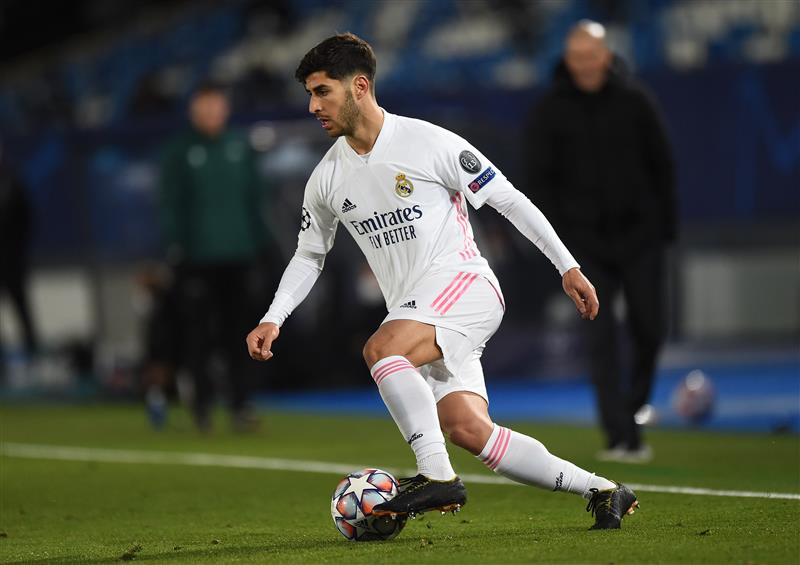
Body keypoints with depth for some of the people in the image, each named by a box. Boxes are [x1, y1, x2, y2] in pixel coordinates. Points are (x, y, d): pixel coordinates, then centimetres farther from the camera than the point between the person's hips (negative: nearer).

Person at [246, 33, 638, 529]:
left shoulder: (429, 143, -10)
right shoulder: (327, 180, 8)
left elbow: (508, 199, -5)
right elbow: (310, 255, 22)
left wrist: (568, 266, -6)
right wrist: (273, 319, 8)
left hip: (464, 285, -6)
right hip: (414, 312, 6)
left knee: (381, 349, -31)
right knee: (467, 429, -8)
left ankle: (438, 477, -26)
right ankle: (603, 491, 3)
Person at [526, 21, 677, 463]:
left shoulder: (633, 101, 1)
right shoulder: (550, 110, -2)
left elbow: (660, 165, 8)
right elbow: (542, 177, 2)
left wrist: (666, 224, 4)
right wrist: (558, 234, -5)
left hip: (639, 235, 1)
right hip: (586, 240, -1)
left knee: (649, 327, 2)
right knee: (601, 338, -8)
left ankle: (635, 403, 31)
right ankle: (623, 438, -10)